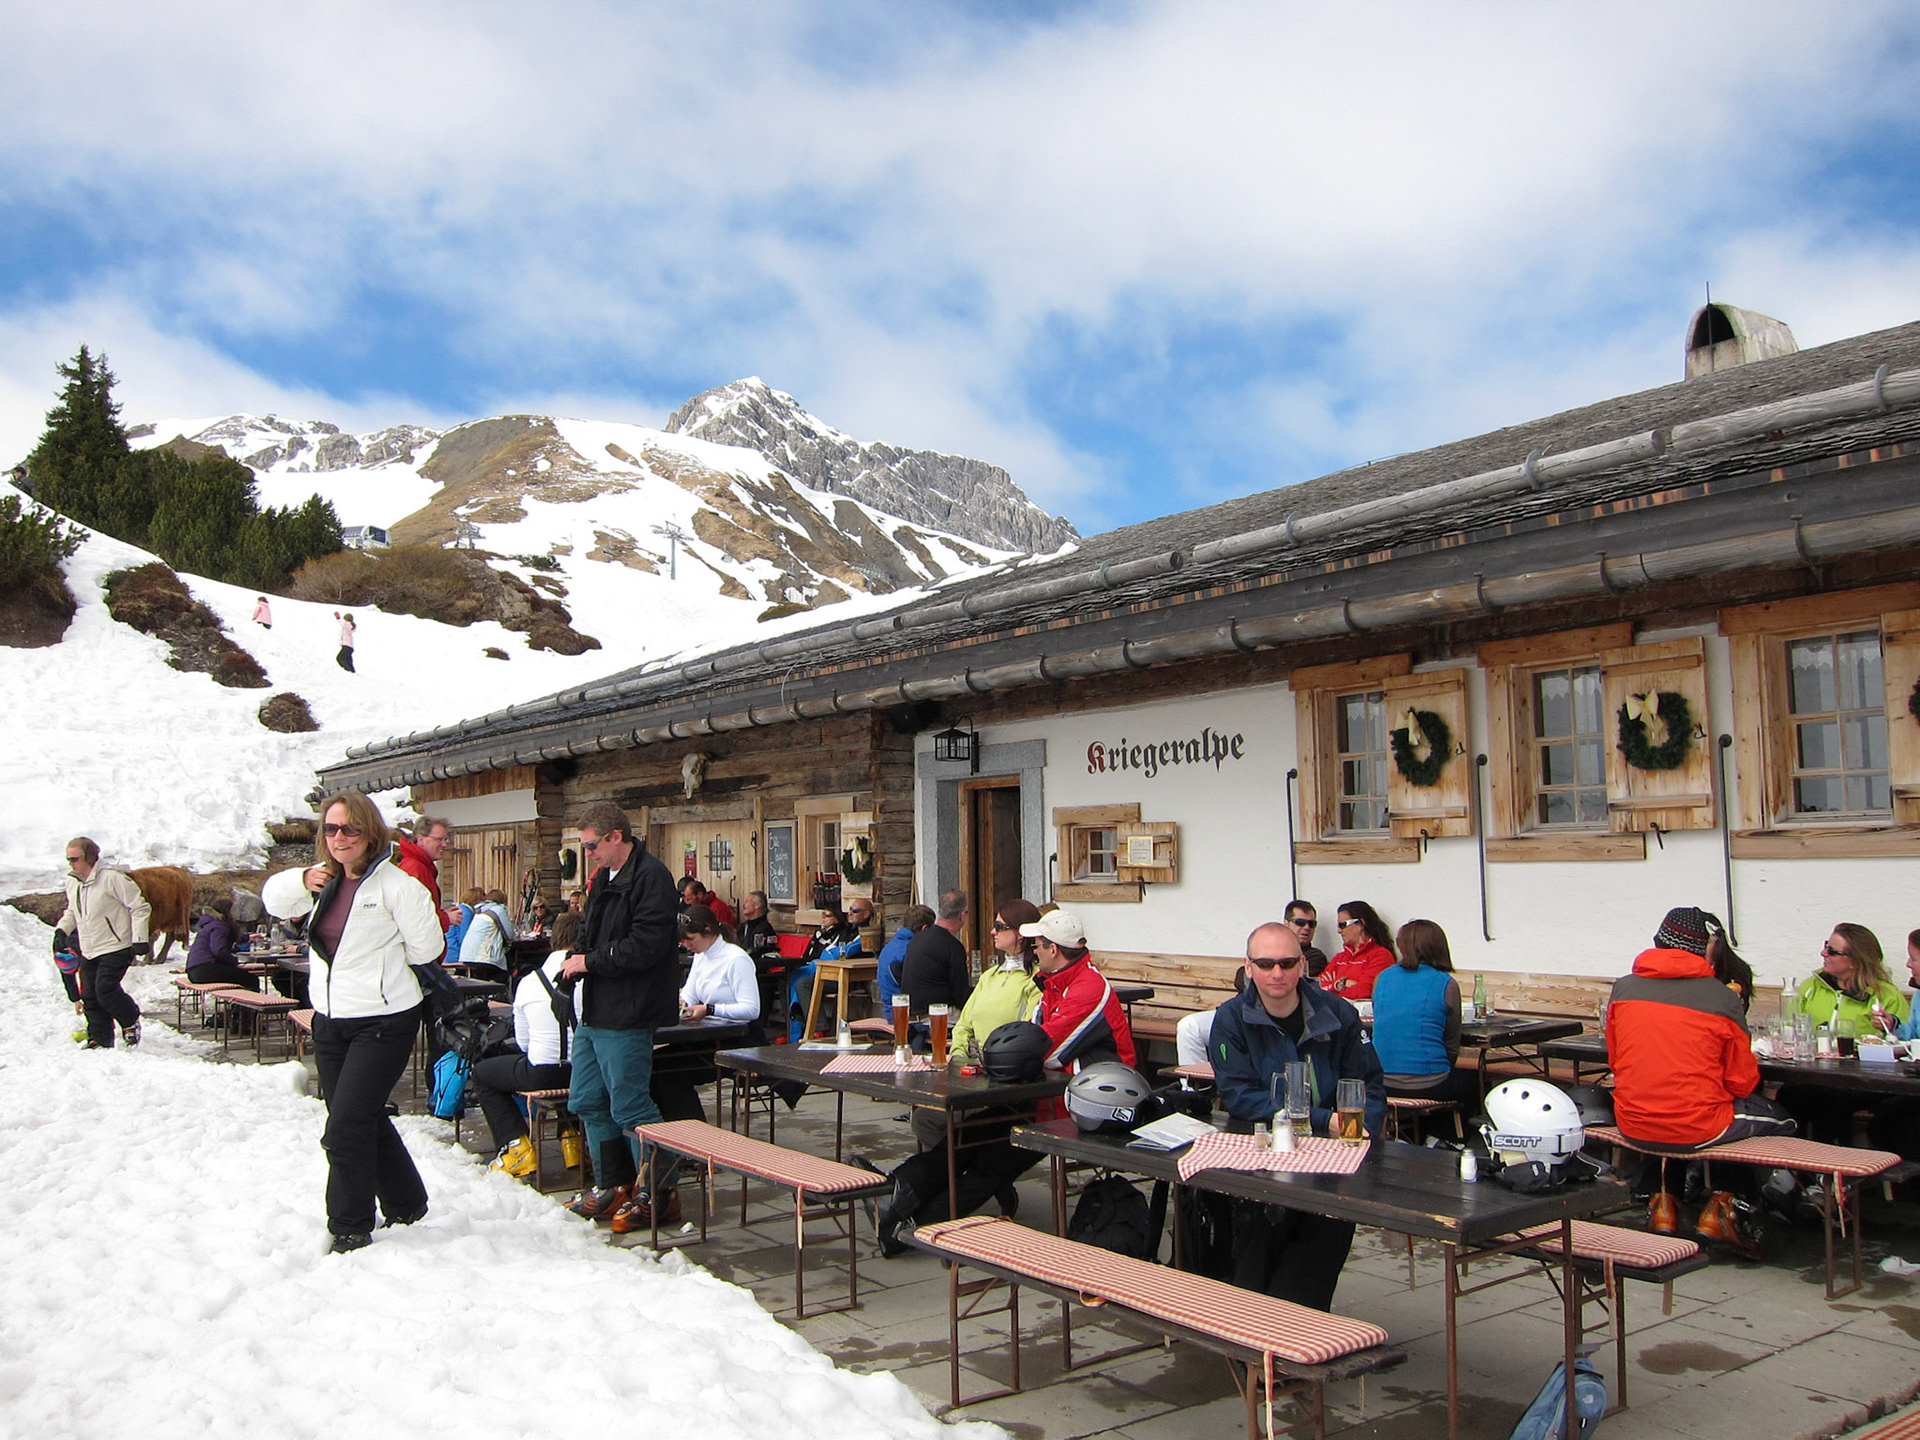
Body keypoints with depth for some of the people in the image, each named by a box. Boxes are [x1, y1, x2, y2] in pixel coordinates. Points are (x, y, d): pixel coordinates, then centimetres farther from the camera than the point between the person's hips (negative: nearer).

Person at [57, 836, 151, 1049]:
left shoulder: (112, 878, -17)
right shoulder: (72, 883, 7)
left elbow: (139, 907, -12)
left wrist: (139, 939, -16)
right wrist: (62, 929, 8)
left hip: (115, 948, -7)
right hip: (88, 951, 8)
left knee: (105, 990, -15)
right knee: (90, 997, 6)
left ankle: (131, 1021, 10)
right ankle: (99, 1040, 16)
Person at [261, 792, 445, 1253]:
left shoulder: (397, 884, -16)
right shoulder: (326, 879, 8)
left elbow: (427, 947, -14)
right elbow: (274, 898, 21)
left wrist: (376, 957, 1)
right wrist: (303, 880, -1)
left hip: (383, 1022, -8)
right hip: (330, 1020, 8)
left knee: (345, 1128, -10)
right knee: (365, 1119, 17)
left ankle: (350, 1228, 6)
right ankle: (406, 1204, 35)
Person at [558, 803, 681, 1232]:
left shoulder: (650, 877, -16)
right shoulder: (603, 879, 15)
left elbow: (646, 946, -24)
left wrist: (589, 961, -16)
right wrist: (576, 961, 8)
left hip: (626, 1019, -10)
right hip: (594, 1014, 10)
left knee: (630, 1108, -4)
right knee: (586, 1102, 16)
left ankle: (656, 1195, 9)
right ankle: (613, 1185, 29)